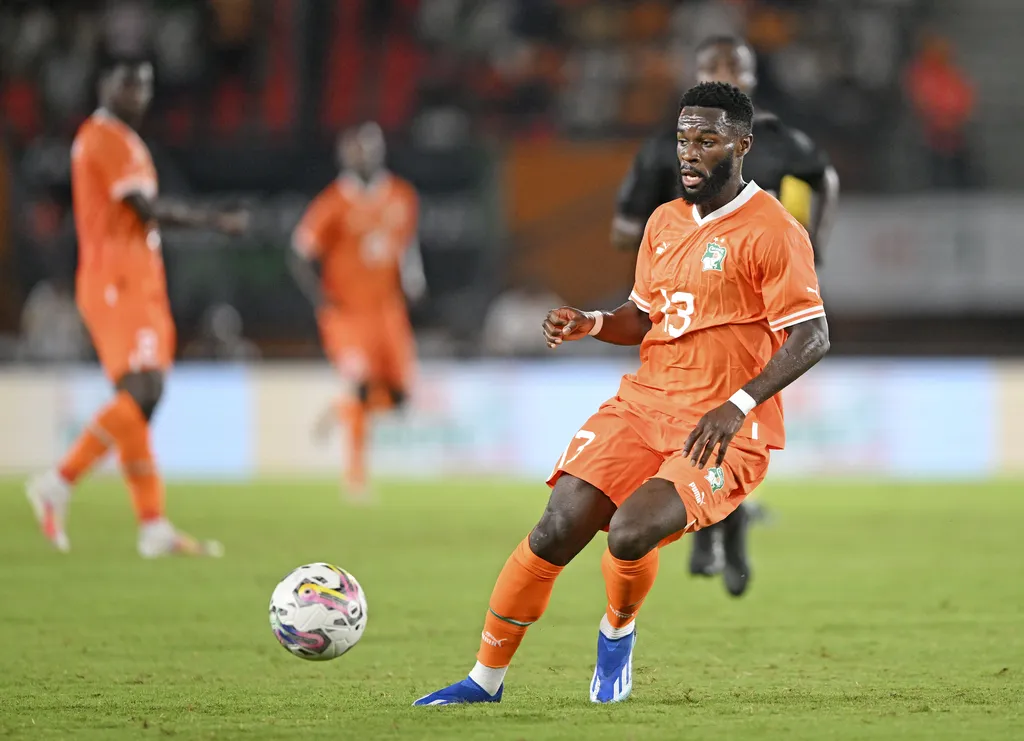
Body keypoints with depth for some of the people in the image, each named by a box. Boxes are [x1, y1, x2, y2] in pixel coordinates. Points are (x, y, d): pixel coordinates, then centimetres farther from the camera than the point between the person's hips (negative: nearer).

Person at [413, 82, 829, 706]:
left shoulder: (772, 231, -10)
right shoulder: (665, 222, 13)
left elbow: (812, 338, -15)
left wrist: (736, 406, -25)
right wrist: (591, 325, 2)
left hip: (725, 431, -6)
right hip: (645, 403, 6)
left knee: (630, 534, -28)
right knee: (559, 529, -12)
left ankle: (619, 632, 7)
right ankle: (488, 679, 1)